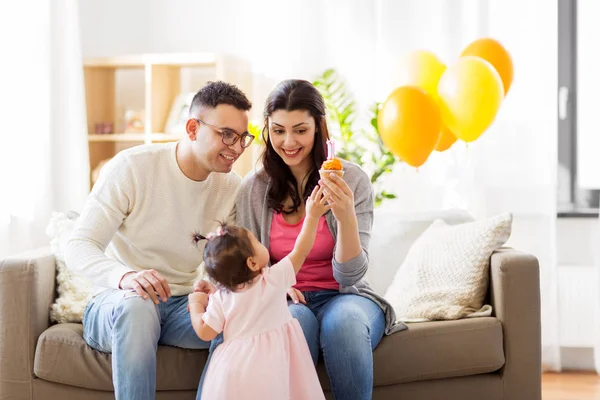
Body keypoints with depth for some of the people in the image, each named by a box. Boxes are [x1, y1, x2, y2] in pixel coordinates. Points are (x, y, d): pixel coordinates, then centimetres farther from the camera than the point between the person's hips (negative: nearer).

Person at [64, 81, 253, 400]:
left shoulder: (232, 188, 1)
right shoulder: (131, 167, -12)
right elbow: (78, 247, -16)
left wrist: (211, 287, -24)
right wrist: (125, 276, -38)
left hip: (184, 307, 4)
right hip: (118, 303, -3)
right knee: (136, 305, -39)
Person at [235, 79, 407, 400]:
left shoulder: (352, 180, -6)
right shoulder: (253, 189, 0)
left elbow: (349, 275, -10)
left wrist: (346, 217, -27)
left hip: (344, 297, 0)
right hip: (286, 301, 1)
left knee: (344, 319, -36)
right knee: (295, 320, -36)